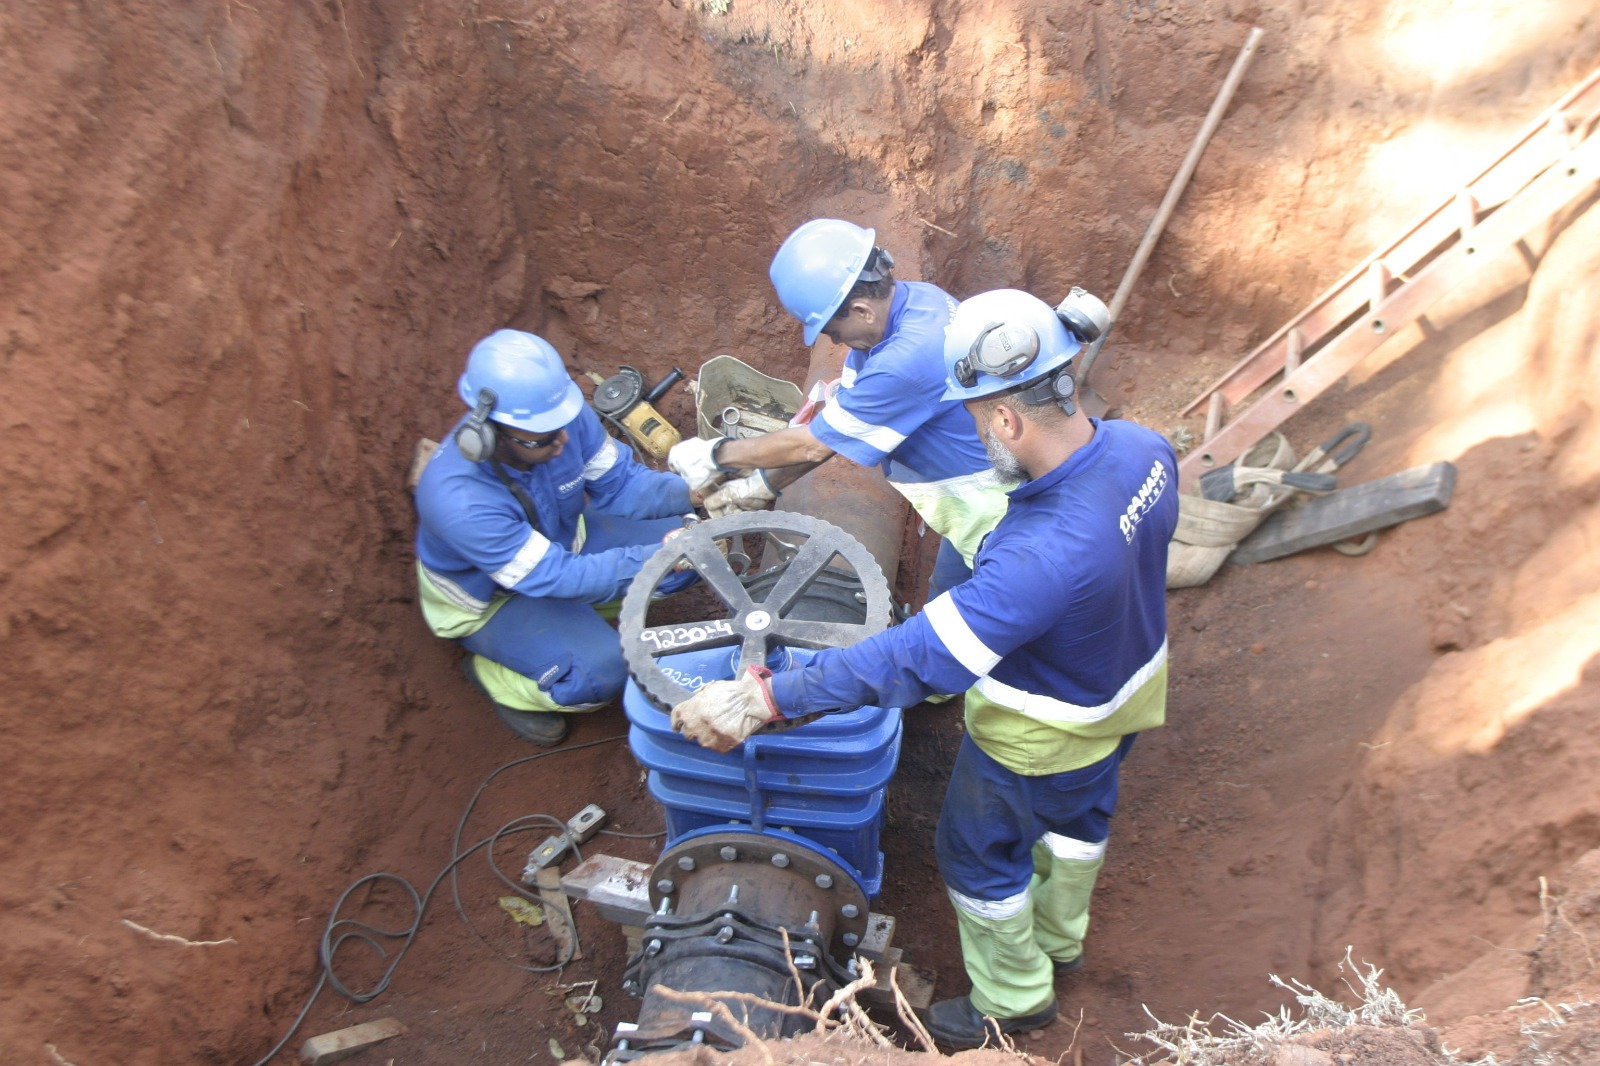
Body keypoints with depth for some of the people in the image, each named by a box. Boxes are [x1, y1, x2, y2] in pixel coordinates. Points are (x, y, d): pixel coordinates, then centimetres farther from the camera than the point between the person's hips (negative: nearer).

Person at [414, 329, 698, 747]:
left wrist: (687, 493, -30)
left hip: (563, 540, 6)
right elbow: (558, 577, -37)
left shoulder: (565, 417, -26)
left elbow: (618, 481, -11)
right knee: (602, 673, -27)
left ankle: (585, 614, 11)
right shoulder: (458, 500, -41)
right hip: (488, 598, -6)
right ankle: (491, 674, 3)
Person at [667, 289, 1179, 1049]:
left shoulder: (1041, 556, -46)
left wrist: (758, 701, -42)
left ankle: (1011, 999, 47)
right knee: (1078, 815, 32)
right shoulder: (1142, 447, -20)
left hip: (1038, 737, -8)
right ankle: (1060, 938, 62)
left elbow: (916, 659, -44)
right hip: (1133, 681, 8)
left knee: (980, 856, 20)